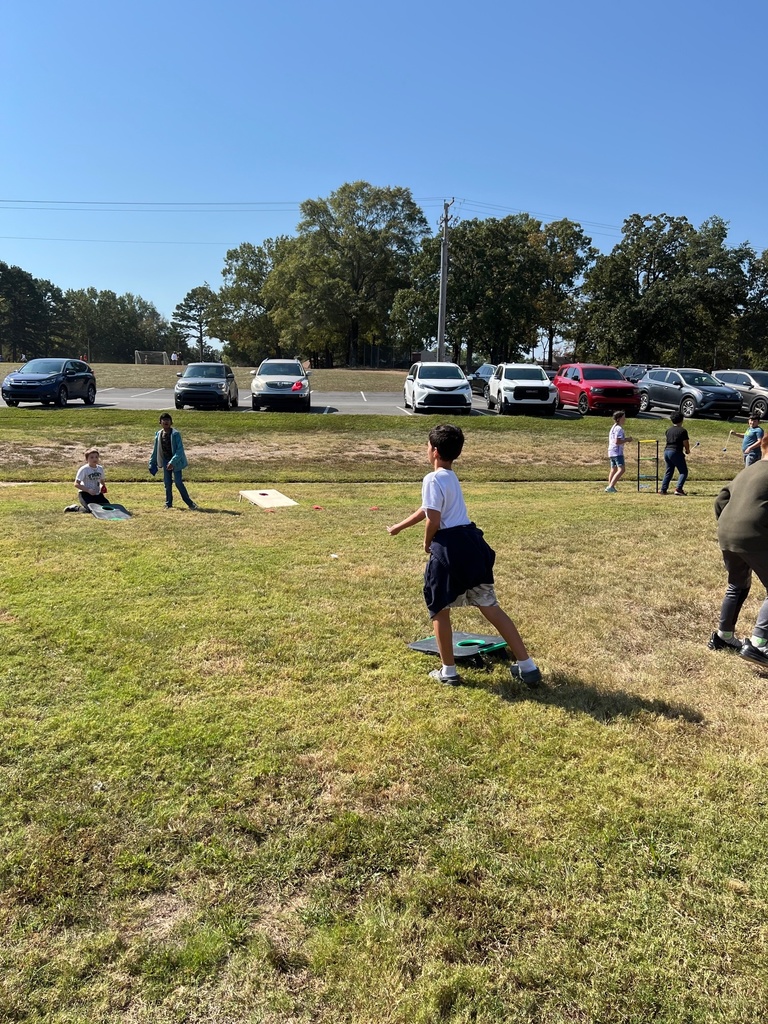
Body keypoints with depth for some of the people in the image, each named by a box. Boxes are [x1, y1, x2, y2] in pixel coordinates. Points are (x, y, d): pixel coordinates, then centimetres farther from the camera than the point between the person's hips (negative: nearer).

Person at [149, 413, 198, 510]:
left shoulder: (175, 434, -14)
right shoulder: (158, 434, 3)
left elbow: (180, 449, -19)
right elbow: (156, 450, 13)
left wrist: (173, 462, -26)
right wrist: (152, 463, 13)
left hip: (176, 461, -5)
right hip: (165, 461, 5)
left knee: (178, 482, -8)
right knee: (167, 483, 9)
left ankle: (189, 503, 2)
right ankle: (168, 503, 21)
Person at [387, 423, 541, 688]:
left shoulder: (433, 479, -10)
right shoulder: (451, 477, 19)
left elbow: (433, 519, -18)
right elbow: (427, 508, 30)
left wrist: (427, 542, 4)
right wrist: (399, 527, 41)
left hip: (449, 548, -8)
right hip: (471, 543, 8)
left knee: (440, 609, 12)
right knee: (490, 607, 11)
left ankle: (448, 671, 21)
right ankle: (527, 666, 13)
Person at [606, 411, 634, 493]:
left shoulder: (613, 427, 17)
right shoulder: (619, 429, -14)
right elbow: (617, 442, -21)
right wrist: (627, 440, -12)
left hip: (611, 452, 11)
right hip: (617, 452, -11)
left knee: (613, 470, 17)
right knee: (622, 469, -16)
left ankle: (610, 488, 20)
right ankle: (611, 487, -25)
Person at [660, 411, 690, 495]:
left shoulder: (669, 430, 13)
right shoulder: (683, 431, -6)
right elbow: (686, 443, -9)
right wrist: (687, 451, 13)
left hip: (666, 451, 7)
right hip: (676, 452, -7)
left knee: (668, 471, 15)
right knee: (683, 472, 2)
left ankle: (663, 490, 10)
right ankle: (679, 488, -13)